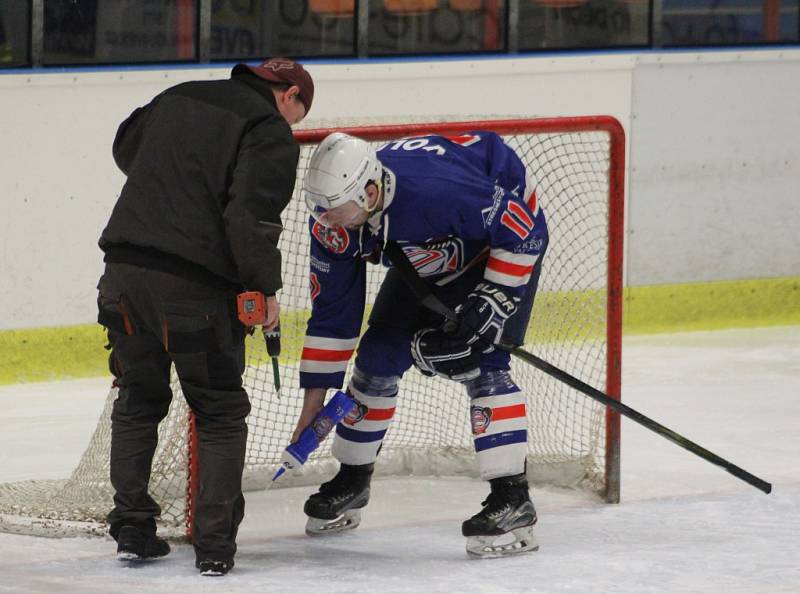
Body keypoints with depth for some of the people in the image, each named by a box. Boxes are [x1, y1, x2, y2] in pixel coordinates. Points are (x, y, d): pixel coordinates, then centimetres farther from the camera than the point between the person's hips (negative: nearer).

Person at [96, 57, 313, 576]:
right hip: (194, 286, -6)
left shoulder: (177, 99, 18)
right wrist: (265, 288, -6)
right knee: (221, 412, 8)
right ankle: (215, 542, 4)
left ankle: (131, 528, 21)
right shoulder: (271, 134, -3)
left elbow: (125, 147, 34)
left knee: (138, 399, 20)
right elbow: (251, 215, -15)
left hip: (124, 266, 6)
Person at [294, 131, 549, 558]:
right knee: (379, 356, 3)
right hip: (425, 258, 7)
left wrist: (493, 298, -31)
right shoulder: (332, 226, -21)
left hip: (507, 241, -7)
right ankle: (351, 481, 22)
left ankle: (512, 500, -21)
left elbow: (522, 229, -30)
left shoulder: (440, 188, -43)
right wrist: (314, 403, -11)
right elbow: (331, 314, -11)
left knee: (481, 364, -21)